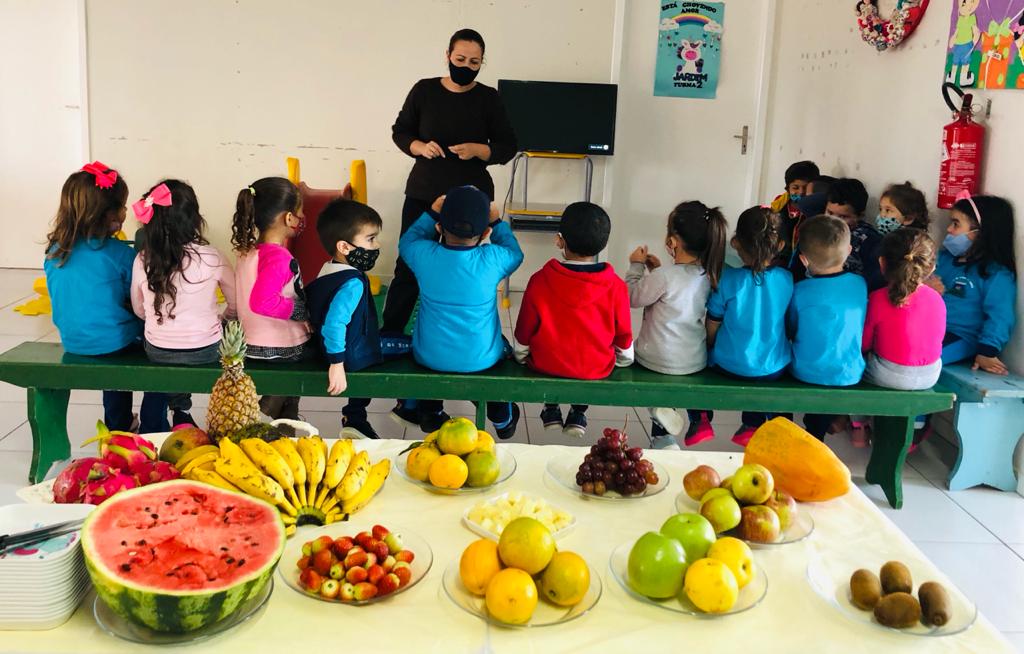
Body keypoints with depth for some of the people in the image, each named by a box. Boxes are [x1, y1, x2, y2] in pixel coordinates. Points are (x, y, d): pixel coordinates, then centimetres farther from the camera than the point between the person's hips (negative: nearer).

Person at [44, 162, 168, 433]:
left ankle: (119, 425, 42)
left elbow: (60, 297, 10)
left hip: (72, 341, 6)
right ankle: (152, 430, 17)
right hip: (113, 342, -6)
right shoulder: (120, 253, -19)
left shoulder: (54, 252, -3)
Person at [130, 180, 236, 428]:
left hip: (157, 352, 3)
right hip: (205, 352, -3)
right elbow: (236, 306, -5)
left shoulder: (142, 260, -10)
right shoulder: (210, 256, -17)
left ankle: (180, 411, 32)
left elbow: (139, 310, 4)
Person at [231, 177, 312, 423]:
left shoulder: (249, 252, 4)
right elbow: (261, 302, -35)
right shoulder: (278, 257, -24)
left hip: (253, 345, 9)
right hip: (282, 350, -9)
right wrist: (302, 311, -23)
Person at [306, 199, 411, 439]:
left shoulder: (326, 273, 5)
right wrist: (337, 364, -29)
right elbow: (334, 324, -34)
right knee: (413, 345, -3)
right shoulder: (353, 282, -25)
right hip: (354, 354, -10)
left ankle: (355, 418, 32)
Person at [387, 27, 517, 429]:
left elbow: (508, 147, 3)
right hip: (423, 195, 1)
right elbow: (400, 131, 9)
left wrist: (479, 150, -17)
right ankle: (386, 338, 13)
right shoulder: (424, 91, 2)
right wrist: (419, 147, -12)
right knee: (408, 268, 1)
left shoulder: (488, 99, 0)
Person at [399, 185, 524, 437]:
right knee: (502, 346, 33)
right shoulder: (492, 259, -19)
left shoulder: (424, 255, -16)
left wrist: (432, 213, 15)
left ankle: (430, 413, 44)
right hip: (481, 360, -1)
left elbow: (406, 242, 10)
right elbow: (515, 253, 6)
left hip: (430, 358, 1)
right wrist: (496, 221, 14)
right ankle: (502, 418, 46)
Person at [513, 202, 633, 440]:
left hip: (545, 365, 0)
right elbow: (624, 340, -3)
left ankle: (551, 413, 36)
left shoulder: (539, 281, -18)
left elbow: (523, 335, -5)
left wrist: (521, 357, 15)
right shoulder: (616, 287, -17)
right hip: (596, 370, 1)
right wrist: (623, 360, 18)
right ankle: (577, 417, 33)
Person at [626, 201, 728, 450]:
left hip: (661, 362, -6)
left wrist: (637, 266, 4)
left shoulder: (664, 277, -24)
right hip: (696, 363, 6)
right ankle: (699, 418, 24)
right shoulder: (707, 276, -4)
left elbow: (632, 297, -9)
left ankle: (662, 432, 7)